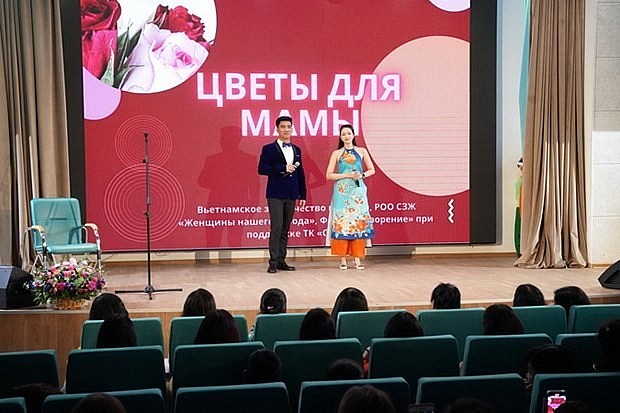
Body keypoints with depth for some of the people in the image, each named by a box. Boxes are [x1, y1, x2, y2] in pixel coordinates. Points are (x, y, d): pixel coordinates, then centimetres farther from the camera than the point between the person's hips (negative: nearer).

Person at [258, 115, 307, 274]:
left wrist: (302, 195, 11)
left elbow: (300, 173, 16)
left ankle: (282, 261, 13)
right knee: (276, 227, -9)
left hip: (291, 195, 5)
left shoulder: (296, 150, 15)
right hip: (276, 194, -5)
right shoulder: (269, 149, 0)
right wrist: (283, 169, -16)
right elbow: (262, 169, -10)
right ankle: (273, 262, -5)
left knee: (285, 229, 8)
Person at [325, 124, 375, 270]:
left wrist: (362, 175, -6)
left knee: (359, 222, -2)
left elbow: (372, 170, 13)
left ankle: (357, 258, 2)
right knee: (341, 223, -4)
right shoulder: (336, 153, 4)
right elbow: (329, 175, -2)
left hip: (358, 191, 1)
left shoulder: (362, 151, 9)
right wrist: (348, 175, -10)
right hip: (342, 191, -1)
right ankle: (343, 259, 0)